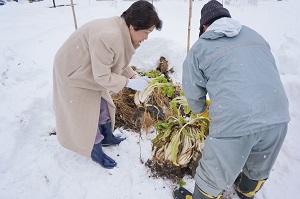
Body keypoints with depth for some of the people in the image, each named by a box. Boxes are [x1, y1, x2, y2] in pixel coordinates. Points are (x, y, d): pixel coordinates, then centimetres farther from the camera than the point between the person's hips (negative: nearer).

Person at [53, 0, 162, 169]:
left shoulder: (122, 32, -8)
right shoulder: (108, 36, -38)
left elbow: (118, 62, 2)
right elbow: (102, 76, -32)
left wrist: (134, 76, -10)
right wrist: (129, 83, -26)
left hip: (92, 73, 9)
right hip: (74, 74, -9)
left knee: (104, 107, 20)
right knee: (87, 115, 6)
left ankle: (107, 137, 42)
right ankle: (95, 150, 28)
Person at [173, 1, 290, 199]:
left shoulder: (200, 47, 4)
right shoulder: (254, 35, 18)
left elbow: (193, 93, 8)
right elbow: (271, 73, 24)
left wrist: (200, 109, 30)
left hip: (235, 122, -6)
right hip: (278, 117, 7)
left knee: (213, 177, 18)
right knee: (260, 168, 33)